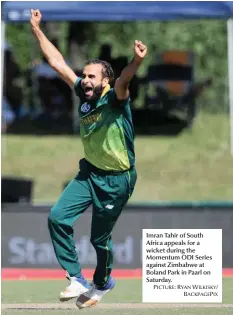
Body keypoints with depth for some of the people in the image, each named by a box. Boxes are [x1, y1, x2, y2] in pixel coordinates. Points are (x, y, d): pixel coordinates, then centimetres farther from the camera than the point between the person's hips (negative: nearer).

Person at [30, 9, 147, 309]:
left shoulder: (114, 100, -20)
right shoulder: (84, 95, -3)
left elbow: (123, 82, -44)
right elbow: (58, 63, 3)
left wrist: (136, 62, -66)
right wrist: (37, 29, 4)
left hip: (116, 180, -6)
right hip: (89, 173, 6)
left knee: (99, 238, 8)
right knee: (57, 217, -9)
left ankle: (102, 283, 37)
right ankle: (77, 279, 1)